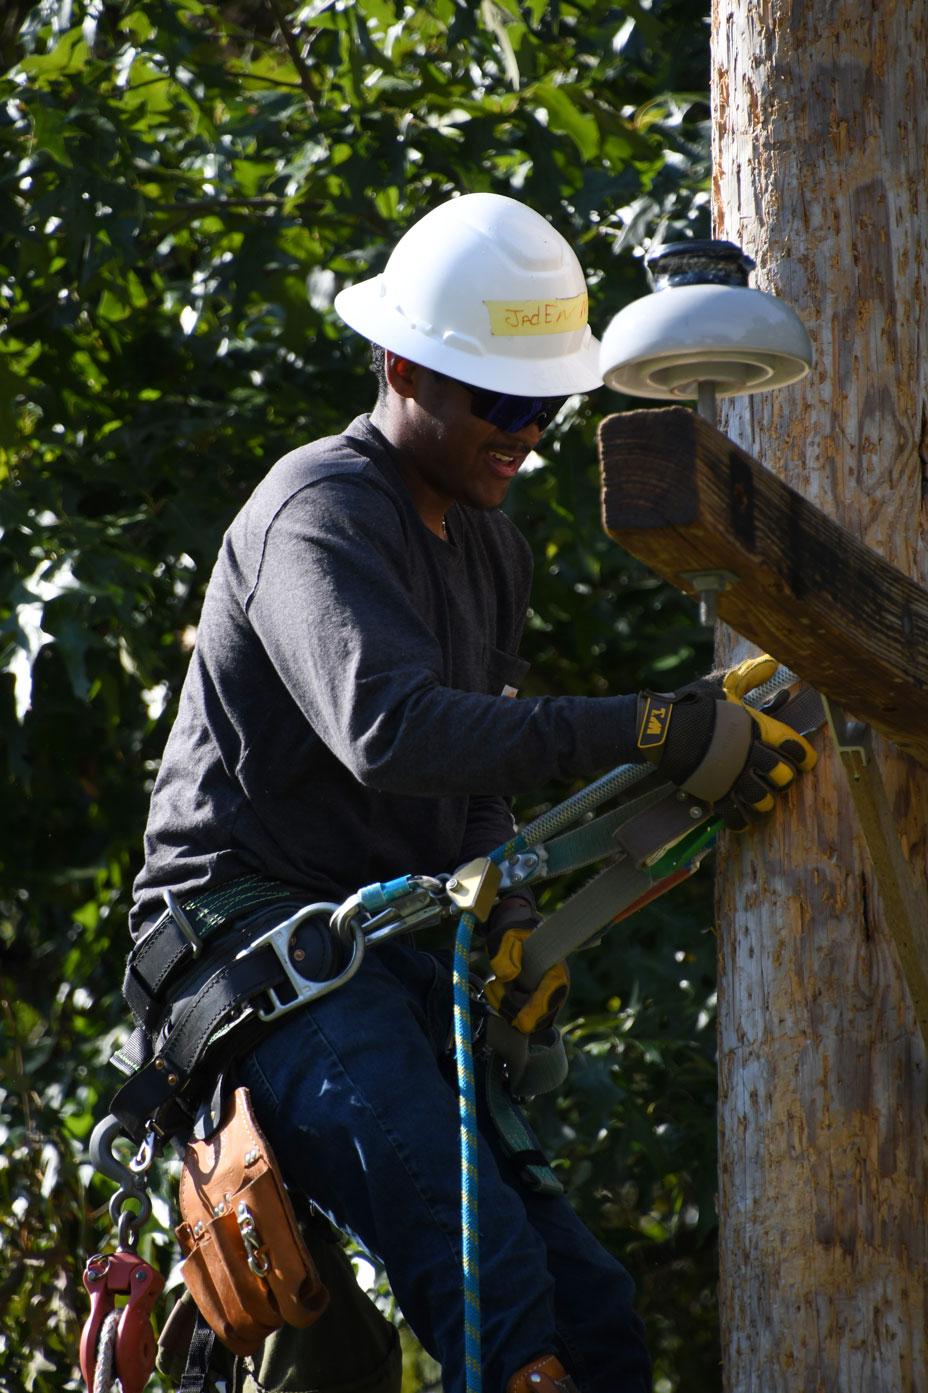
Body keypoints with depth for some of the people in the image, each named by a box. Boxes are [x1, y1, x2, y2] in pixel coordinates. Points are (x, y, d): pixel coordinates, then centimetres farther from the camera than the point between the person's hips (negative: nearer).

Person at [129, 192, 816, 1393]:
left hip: (394, 955, 9)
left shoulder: (489, 547, 17)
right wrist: (653, 734, -35)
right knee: (496, 1289, -29)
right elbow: (391, 731, -31)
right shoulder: (320, 515, -13)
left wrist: (511, 912, 6)